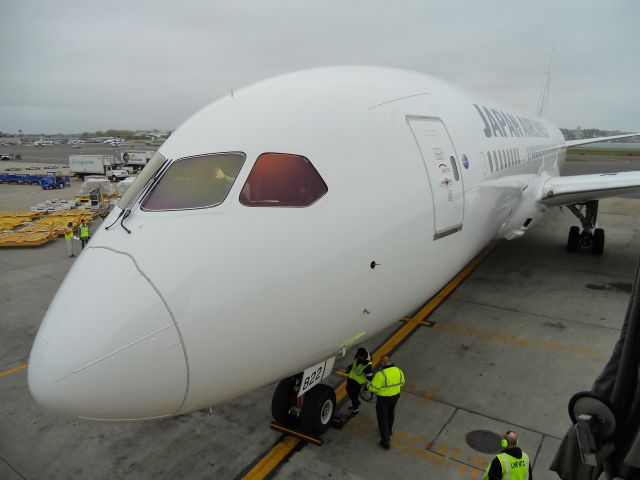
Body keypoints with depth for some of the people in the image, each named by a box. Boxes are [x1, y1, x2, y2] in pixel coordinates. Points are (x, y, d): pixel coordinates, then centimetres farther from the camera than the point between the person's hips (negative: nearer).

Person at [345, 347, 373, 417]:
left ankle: (356, 409, 27)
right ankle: (356, 403, 46)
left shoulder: (368, 366, -29)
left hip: (358, 382, -7)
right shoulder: (356, 359, -8)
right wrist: (348, 370, 25)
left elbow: (369, 377, -21)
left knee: (355, 396, 0)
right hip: (351, 378, 7)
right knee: (349, 391, 22)